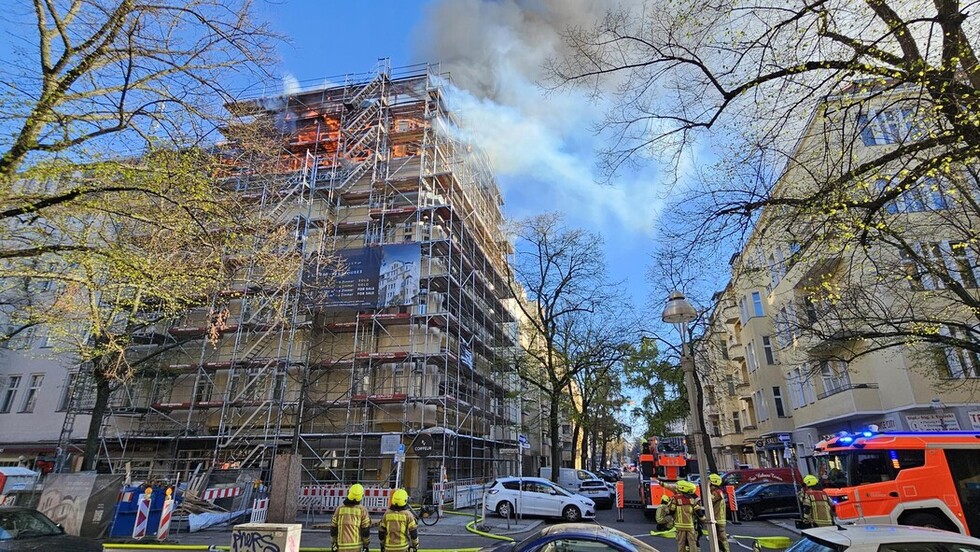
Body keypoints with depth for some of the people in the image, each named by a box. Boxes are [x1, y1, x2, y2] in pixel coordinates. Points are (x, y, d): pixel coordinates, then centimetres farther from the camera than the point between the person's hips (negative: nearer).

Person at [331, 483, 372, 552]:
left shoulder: (340, 509, 0)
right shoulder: (362, 510, -8)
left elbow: (333, 528, 4)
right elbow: (366, 530, -8)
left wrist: (334, 543, 14)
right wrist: (366, 545, 1)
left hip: (342, 546, 3)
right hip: (356, 546, -3)